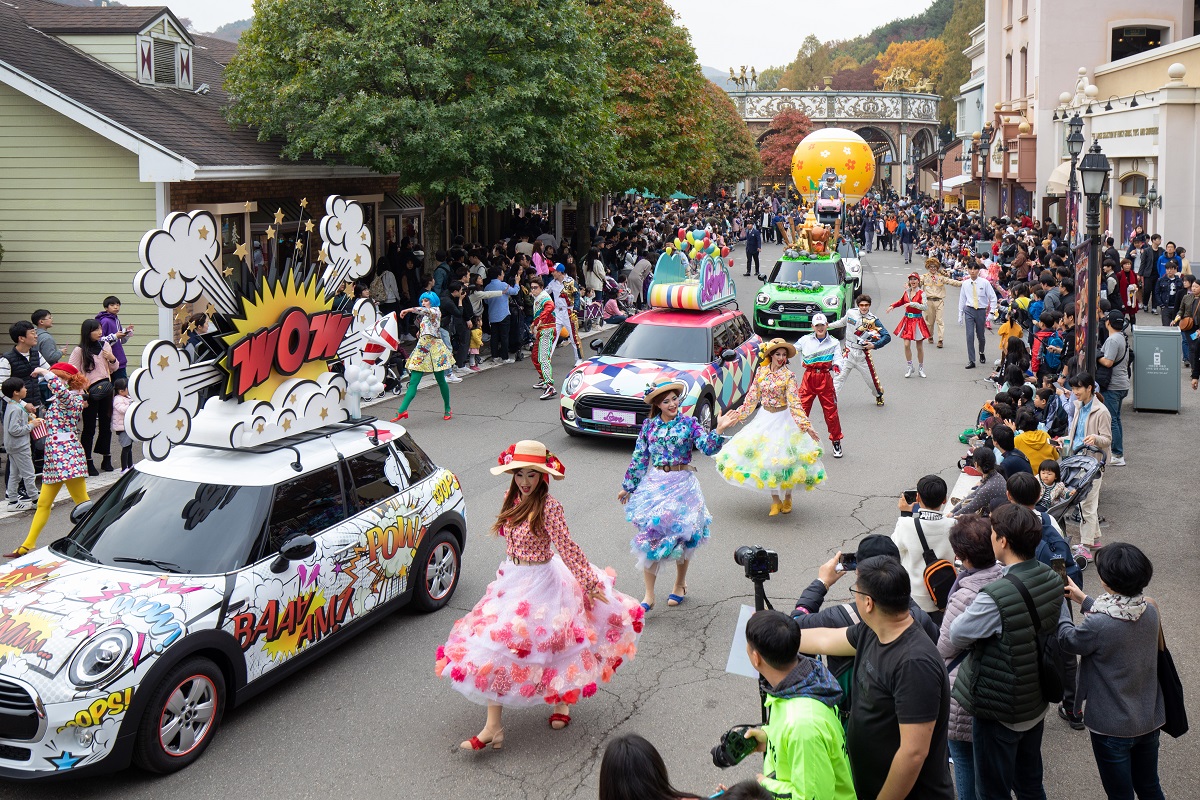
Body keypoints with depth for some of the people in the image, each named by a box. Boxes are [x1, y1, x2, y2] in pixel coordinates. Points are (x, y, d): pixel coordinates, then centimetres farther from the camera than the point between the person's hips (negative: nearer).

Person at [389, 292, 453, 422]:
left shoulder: (436, 311, -3)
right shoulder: (425, 317, 22)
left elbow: (426, 310, -25)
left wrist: (409, 310, -33)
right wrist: (420, 333, 12)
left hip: (435, 348, -7)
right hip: (422, 348, 7)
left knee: (441, 381, 4)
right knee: (413, 382, -5)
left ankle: (447, 409, 20)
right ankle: (402, 410, -16)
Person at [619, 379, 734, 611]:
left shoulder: (688, 424, -2)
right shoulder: (649, 426, 3)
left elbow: (708, 447, -15)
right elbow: (639, 458, 10)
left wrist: (719, 430, -31)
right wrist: (628, 486, 14)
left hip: (682, 485, -1)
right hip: (654, 485, 2)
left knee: (682, 536, 9)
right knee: (649, 537, -2)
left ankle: (680, 584, 33)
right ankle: (649, 596, 5)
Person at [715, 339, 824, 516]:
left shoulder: (789, 376, -12)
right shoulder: (761, 372, 0)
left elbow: (794, 402, -18)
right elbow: (752, 397, 8)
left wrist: (806, 426, -26)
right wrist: (738, 415, 10)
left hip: (782, 420, -4)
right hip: (764, 418, 4)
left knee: (784, 458, 4)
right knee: (767, 459, 4)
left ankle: (787, 498, 24)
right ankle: (775, 501, 14)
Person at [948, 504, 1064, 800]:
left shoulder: (996, 596, -31)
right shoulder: (1052, 579, -7)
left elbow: (957, 636, -19)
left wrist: (970, 611, -1)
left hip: (1000, 712, -7)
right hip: (1037, 703, 8)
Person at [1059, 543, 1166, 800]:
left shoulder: (1097, 625, -30)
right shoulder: (1150, 611, -10)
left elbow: (1068, 640, -9)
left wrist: (1059, 603, 3)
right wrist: (1084, 600, 16)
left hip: (1112, 727, -6)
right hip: (1149, 719, 6)